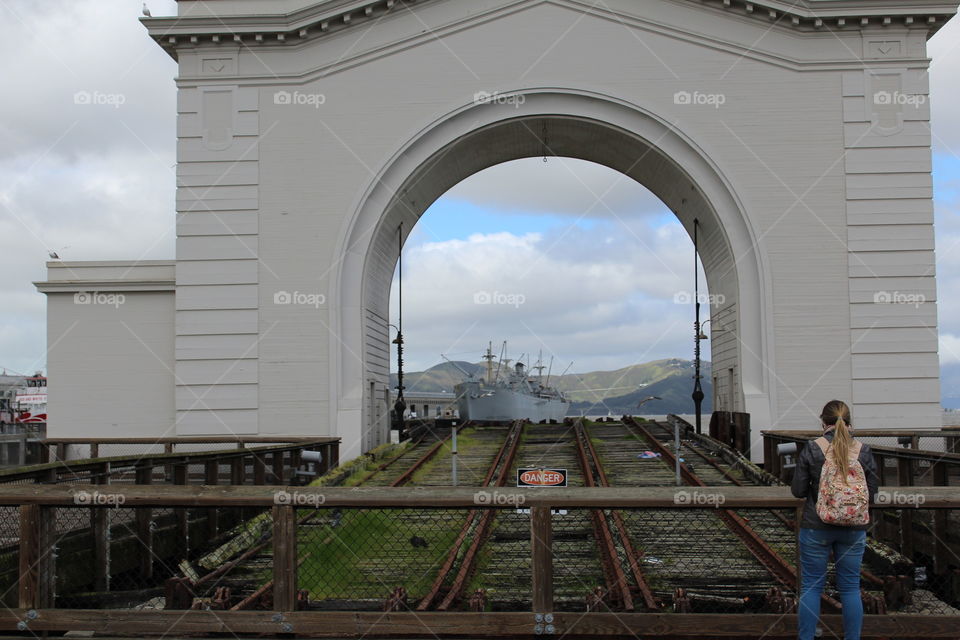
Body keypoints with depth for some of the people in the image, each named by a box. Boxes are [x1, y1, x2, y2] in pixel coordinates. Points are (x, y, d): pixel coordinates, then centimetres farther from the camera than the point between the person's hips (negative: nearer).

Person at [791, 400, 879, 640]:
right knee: (850, 588, 12)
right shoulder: (863, 451, -4)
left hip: (816, 528, -2)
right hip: (853, 529, 2)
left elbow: (798, 490, -6)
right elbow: (872, 492, 2)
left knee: (811, 586, 8)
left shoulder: (812, 449, -10)